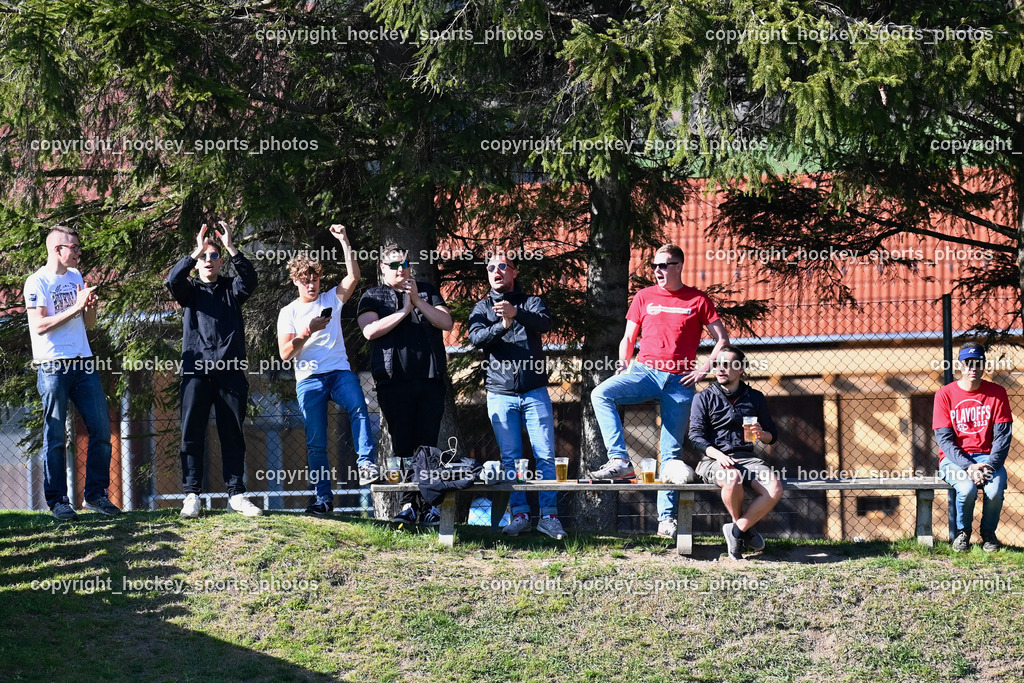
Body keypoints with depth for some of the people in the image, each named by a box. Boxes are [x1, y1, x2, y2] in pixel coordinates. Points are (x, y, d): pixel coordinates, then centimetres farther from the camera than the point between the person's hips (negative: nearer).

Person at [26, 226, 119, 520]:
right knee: (55, 437, -3)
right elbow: (40, 325, -14)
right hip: (53, 367, -6)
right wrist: (76, 308, -17)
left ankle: (96, 494, 10)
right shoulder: (37, 282, -5)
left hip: (83, 363, 6)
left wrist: (91, 306, -3)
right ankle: (57, 501, 2)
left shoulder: (76, 278, 16)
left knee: (101, 429, 1)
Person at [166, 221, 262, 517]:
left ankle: (236, 494, 3)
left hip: (230, 372, 1)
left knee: (233, 436, 1)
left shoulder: (232, 290, 16)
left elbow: (249, 279, -5)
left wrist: (231, 248, -14)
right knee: (192, 435, -7)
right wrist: (196, 251, -15)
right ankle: (192, 495, -6)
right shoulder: (191, 290, 14)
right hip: (196, 371, -1)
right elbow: (173, 280, -7)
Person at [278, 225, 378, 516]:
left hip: (339, 371, 0)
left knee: (358, 407, -31)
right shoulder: (289, 312, 11)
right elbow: (285, 353, 2)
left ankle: (366, 464, -35)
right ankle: (323, 497, 0)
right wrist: (308, 331, -12)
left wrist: (344, 242, -6)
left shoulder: (332, 299, 14)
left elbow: (353, 277, -2)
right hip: (309, 378, 0)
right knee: (316, 442, -3)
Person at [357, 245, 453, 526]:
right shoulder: (373, 297, 12)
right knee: (402, 445, -3)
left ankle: (428, 505, 1)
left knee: (428, 445, -1)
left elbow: (446, 322, 5)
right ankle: (408, 504, -2)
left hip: (430, 379, 1)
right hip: (394, 380, -1)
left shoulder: (427, 291, 18)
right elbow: (370, 331, -5)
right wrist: (405, 310, -6)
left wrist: (419, 302, -6)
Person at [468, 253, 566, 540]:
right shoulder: (483, 308, 11)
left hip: (534, 391, -1)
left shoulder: (530, 302, 7)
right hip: (500, 393, 1)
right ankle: (519, 515, 4)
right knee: (510, 457, 1)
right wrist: (502, 326, -26)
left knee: (545, 455, -5)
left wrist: (516, 314, -33)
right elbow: (476, 337, -8)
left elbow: (545, 323, -15)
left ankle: (549, 516, -4)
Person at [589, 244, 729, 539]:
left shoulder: (697, 300, 6)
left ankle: (666, 518, 1)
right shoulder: (644, 297, 12)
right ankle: (619, 460, -31)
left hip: (679, 381, -2)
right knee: (601, 394, -28)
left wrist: (704, 368, -4)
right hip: (645, 371, 2)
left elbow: (722, 339, 8)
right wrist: (624, 365, -2)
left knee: (671, 452, -2)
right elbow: (628, 338, 16)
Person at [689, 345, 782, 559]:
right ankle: (744, 529, -12)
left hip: (746, 457, 3)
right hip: (713, 459, -3)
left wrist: (762, 435, -7)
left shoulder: (755, 398, 16)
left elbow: (772, 435, 19)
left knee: (775, 489, -28)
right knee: (733, 478, -39)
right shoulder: (704, 398, 9)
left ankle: (737, 529, -13)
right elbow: (696, 436, -1)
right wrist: (718, 454, -19)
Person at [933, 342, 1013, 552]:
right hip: (955, 459, -1)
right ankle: (962, 533, -3)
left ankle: (988, 533, 0)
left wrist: (989, 465, -19)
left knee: (995, 490, -31)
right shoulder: (945, 395, -2)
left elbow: (1003, 436, -2)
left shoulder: (997, 393, 2)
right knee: (967, 489, -33)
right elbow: (944, 439, -7)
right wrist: (968, 466, -20)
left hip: (987, 457, 1)